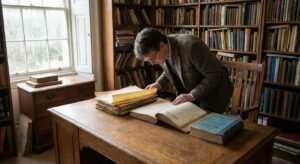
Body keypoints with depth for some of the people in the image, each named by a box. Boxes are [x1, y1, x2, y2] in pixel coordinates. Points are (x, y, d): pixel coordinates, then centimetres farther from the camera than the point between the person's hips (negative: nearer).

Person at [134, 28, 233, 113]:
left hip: (212, 94, -6)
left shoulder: (190, 46, -33)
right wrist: (159, 83, -5)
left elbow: (214, 76, -25)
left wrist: (192, 96, -30)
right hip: (189, 94, 6)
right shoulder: (160, 52, -11)